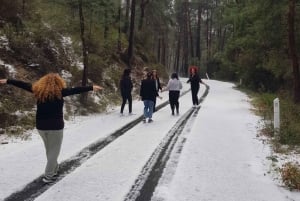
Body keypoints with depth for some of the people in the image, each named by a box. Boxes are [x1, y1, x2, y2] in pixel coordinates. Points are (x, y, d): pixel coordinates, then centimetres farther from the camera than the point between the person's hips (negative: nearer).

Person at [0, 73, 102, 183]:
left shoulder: (38, 90, -1)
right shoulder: (59, 91, -12)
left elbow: (23, 85, 8)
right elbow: (75, 90, -13)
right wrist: (92, 87, -9)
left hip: (41, 126, 5)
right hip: (55, 126, -5)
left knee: (49, 149, 22)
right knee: (54, 150, 6)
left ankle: (54, 170, 32)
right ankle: (49, 176, 6)